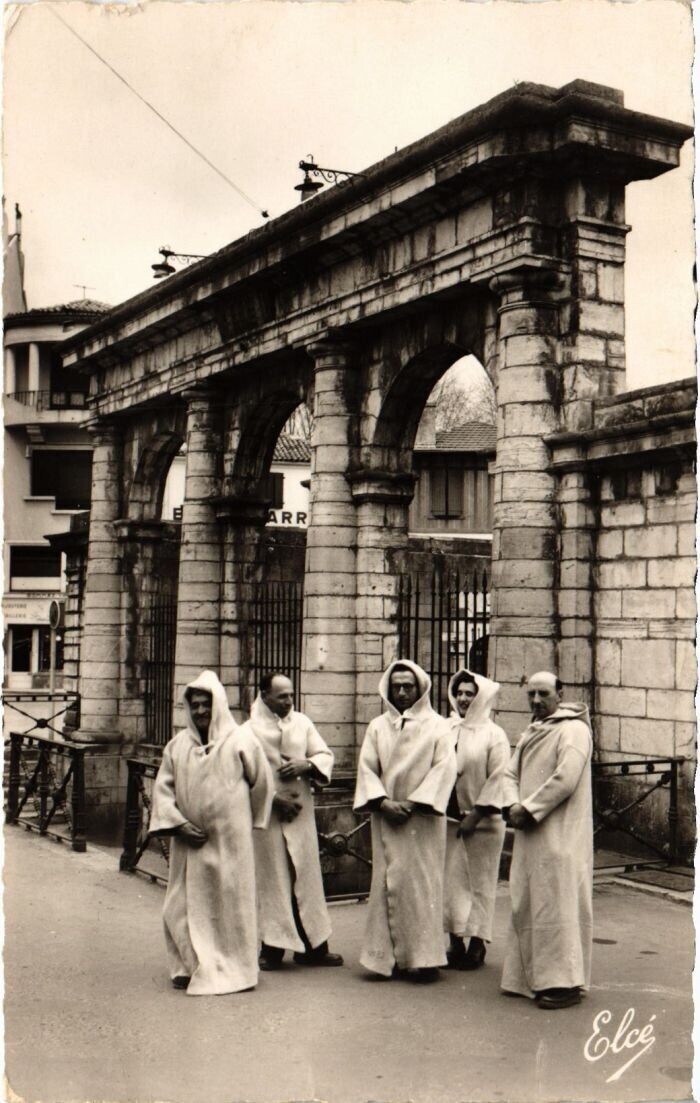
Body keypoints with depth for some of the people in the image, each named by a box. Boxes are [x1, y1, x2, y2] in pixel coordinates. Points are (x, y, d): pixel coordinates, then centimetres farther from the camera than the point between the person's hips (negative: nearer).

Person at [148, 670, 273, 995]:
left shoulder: (240, 742, -4)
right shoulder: (178, 745, 4)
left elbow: (262, 782, 6)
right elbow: (163, 787, 4)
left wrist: (246, 819, 14)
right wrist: (177, 823, -8)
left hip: (230, 839, -3)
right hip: (189, 840, 3)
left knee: (229, 902, 3)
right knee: (184, 905, 5)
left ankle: (231, 969, 16)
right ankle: (191, 966, 20)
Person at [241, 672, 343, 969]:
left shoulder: (302, 723, 9)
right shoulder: (250, 730, -4)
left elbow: (326, 755, 10)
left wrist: (307, 764, -11)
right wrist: (275, 800, -14)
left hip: (301, 811, 4)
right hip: (267, 813, -4)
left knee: (306, 876, 7)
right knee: (271, 878, 1)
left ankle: (312, 945, 15)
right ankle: (272, 947, 9)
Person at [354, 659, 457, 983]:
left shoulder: (436, 725, 3)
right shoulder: (377, 726, 10)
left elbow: (445, 767, -5)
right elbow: (367, 768, 5)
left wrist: (413, 803, -13)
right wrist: (384, 802, -11)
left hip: (423, 818, -2)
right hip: (386, 817, 2)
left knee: (423, 884, -2)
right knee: (388, 883, 1)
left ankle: (425, 958, 3)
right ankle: (390, 956, 6)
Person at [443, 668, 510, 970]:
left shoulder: (494, 735, -4)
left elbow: (497, 778, -10)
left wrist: (476, 814, -13)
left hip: (483, 821, -4)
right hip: (448, 818, 4)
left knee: (480, 881, 2)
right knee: (451, 878, 5)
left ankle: (476, 943, 10)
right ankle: (455, 942, 14)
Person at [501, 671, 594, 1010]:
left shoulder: (574, 730, -10)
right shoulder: (530, 733, 18)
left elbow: (565, 779, -20)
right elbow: (511, 773, 13)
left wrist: (528, 809, -16)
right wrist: (512, 805, -6)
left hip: (560, 835, -9)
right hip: (529, 834, 9)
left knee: (557, 903, -5)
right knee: (526, 904, 12)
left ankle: (565, 983, 3)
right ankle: (530, 976, 22)